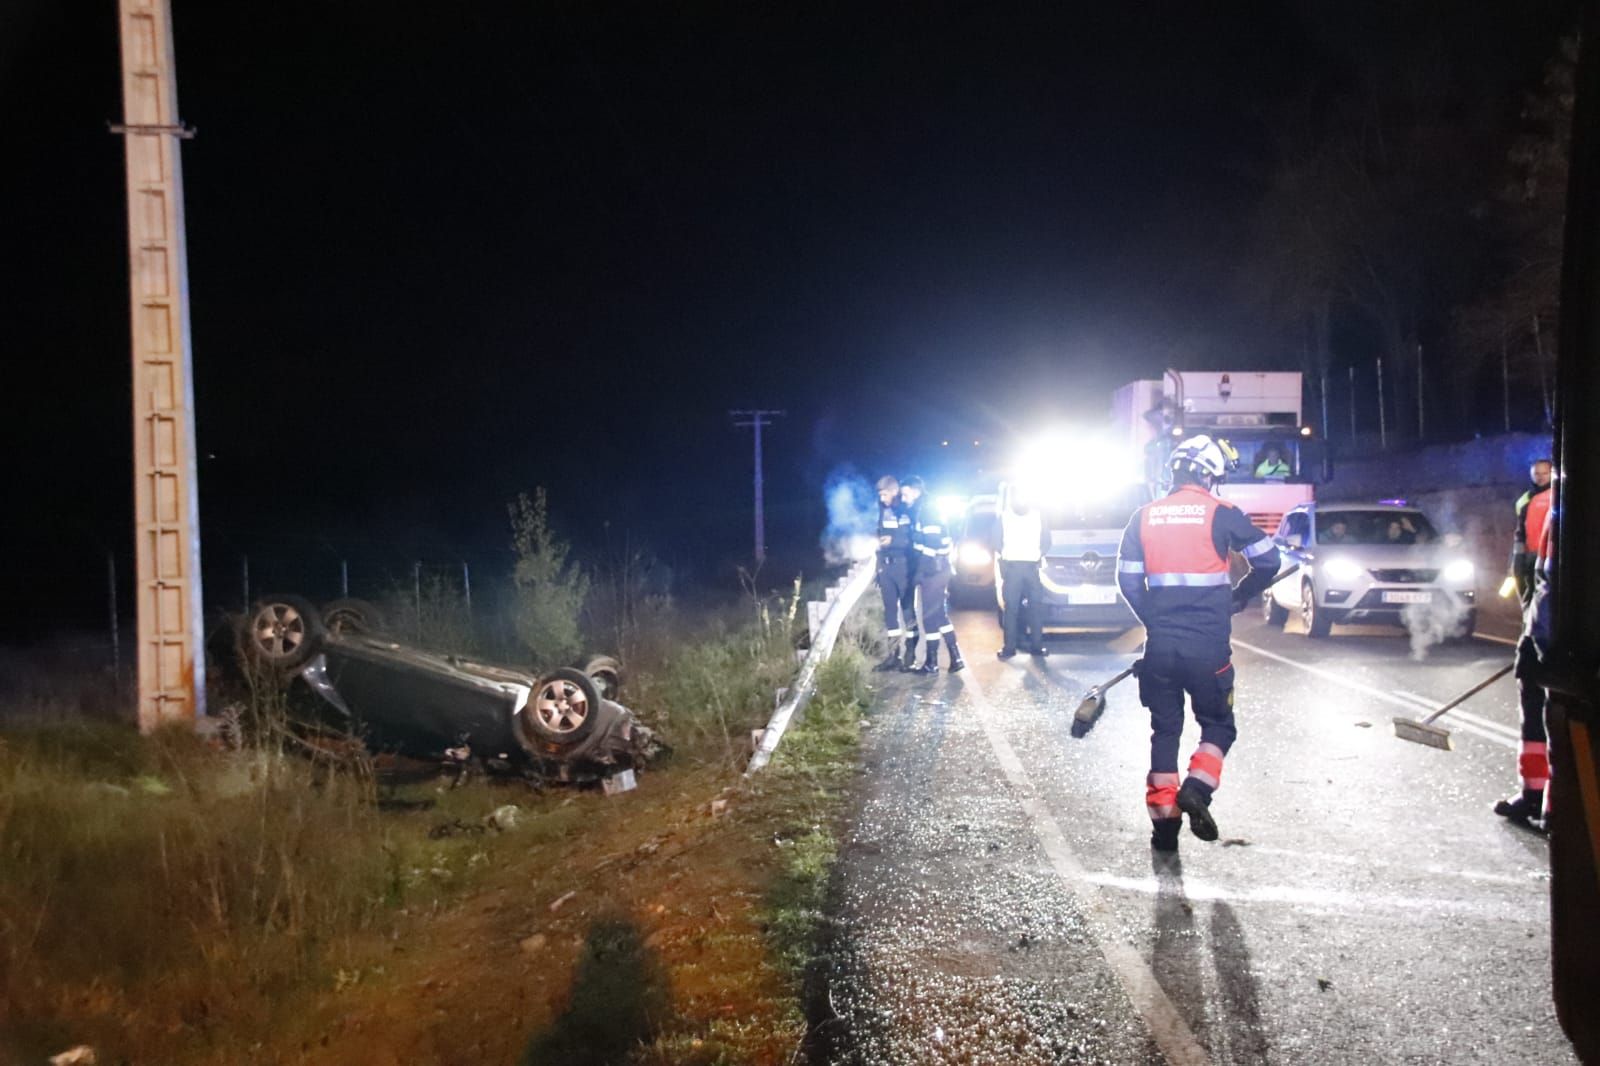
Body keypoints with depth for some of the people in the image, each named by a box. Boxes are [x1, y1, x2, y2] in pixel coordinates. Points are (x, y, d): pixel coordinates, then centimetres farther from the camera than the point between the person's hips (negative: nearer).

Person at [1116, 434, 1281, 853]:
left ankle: (1163, 821, 12)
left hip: (1160, 644, 3)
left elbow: (1128, 581, 7)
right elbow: (1267, 560, -1)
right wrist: (1240, 597, 15)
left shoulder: (1144, 516, 5)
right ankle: (1198, 787, -11)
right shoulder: (1221, 514, -4)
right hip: (1209, 645, -3)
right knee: (1217, 724, 14)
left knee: (1164, 729, 13)